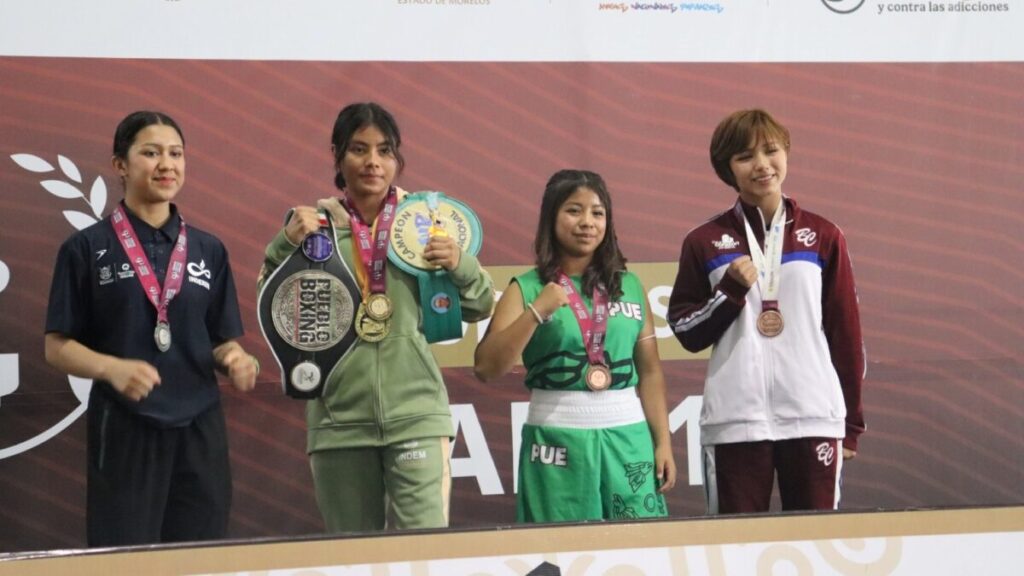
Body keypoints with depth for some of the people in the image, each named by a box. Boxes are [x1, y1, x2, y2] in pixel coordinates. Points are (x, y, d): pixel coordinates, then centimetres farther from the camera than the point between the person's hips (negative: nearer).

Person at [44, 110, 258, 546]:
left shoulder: (208, 250, 10)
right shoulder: (86, 248, -1)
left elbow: (223, 341, 13)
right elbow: (58, 347, -3)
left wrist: (237, 361, -10)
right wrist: (112, 368, -21)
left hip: (199, 429, 4)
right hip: (123, 429, -3)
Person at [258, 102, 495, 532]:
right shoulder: (314, 224, 6)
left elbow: (479, 309, 10)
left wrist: (460, 266, -9)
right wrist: (286, 243, -10)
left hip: (416, 414, -1)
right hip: (339, 420, 1)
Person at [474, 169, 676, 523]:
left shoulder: (629, 286, 10)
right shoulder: (527, 289, 1)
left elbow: (650, 371, 11)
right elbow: (486, 368, -8)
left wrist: (663, 442, 6)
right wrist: (537, 312, -15)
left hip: (628, 437, 2)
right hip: (558, 440, -2)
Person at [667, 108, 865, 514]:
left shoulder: (822, 237, 8)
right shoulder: (705, 243, 7)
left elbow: (847, 332, 9)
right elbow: (686, 333, 8)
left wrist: (851, 424, 6)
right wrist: (731, 290, -9)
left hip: (813, 419, 0)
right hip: (735, 421, 0)